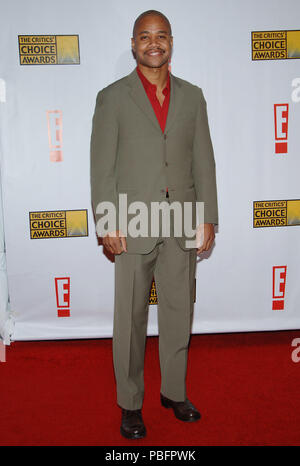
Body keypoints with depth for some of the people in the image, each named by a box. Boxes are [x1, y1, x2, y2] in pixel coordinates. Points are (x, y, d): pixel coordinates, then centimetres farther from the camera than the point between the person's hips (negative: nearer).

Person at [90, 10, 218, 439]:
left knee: (179, 312, 12)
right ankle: (130, 403, 23)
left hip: (182, 225, 3)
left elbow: (204, 161, 9)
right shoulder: (113, 97, 1)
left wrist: (208, 218, 4)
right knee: (131, 318, 6)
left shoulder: (192, 96, 10)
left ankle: (174, 391, 31)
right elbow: (101, 167, -2)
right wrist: (107, 224, -9)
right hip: (133, 226, -3)